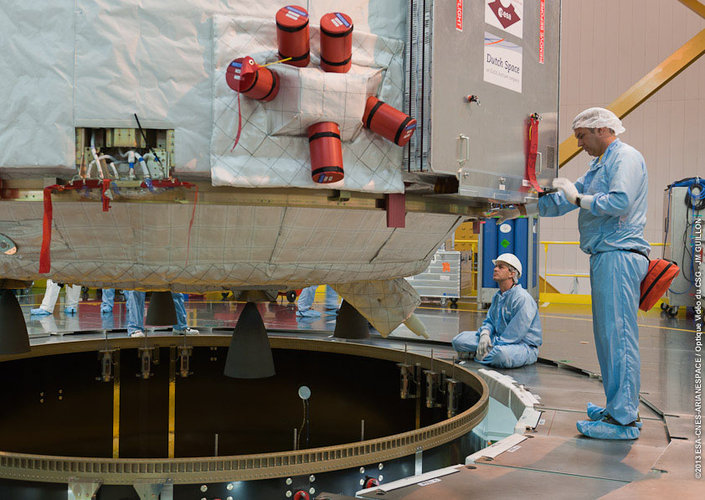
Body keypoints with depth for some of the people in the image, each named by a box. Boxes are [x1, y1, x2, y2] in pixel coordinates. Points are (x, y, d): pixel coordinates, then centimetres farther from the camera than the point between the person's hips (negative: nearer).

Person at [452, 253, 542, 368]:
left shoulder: (523, 298, -18)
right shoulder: (497, 296, 12)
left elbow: (514, 334, -22)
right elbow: (489, 320, 18)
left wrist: (491, 349, -21)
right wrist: (485, 334, -7)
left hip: (523, 345, -7)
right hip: (499, 340, 7)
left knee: (501, 354, -42)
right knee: (459, 340, -6)